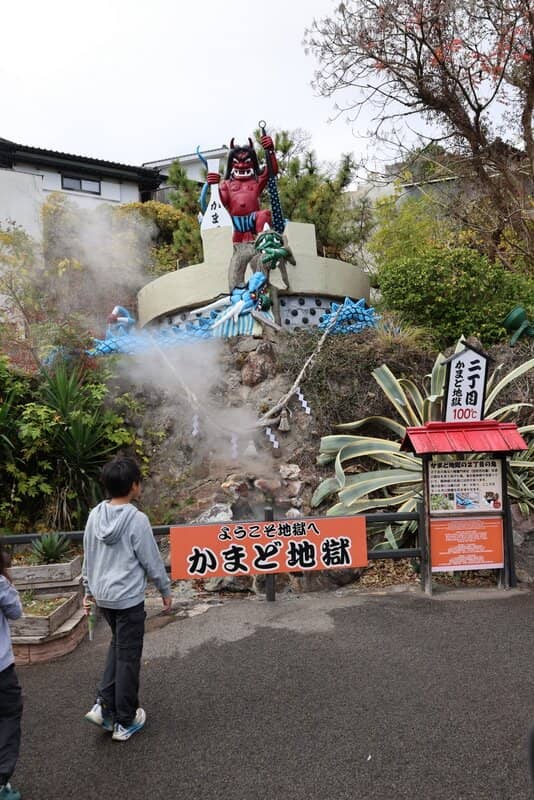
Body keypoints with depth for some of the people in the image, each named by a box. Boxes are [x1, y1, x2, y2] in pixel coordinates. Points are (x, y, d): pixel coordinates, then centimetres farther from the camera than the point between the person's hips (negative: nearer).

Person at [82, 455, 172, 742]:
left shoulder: (95, 516, -1)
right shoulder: (137, 519, -19)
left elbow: (88, 557, 9)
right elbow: (152, 561, -11)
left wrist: (89, 591, 21)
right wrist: (166, 591, 3)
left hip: (102, 596, 6)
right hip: (128, 598, -6)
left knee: (118, 645, 26)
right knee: (128, 657, 8)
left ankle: (104, 705, 19)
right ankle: (125, 721, 21)